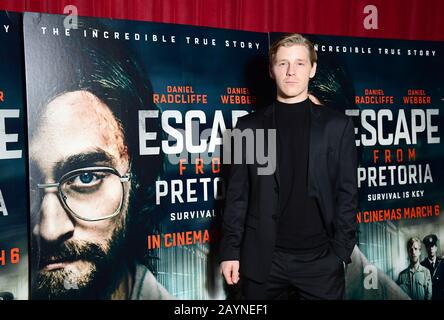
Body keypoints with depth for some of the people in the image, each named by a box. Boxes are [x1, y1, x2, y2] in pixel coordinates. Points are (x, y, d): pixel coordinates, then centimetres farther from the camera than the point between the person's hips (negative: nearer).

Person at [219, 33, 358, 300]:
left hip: (320, 259, 0)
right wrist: (230, 250, 0)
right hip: (262, 260, 1)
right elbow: (238, 194, 4)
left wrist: (340, 252, -4)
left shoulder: (336, 125, 3)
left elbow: (347, 193, 2)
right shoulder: (249, 126, 4)